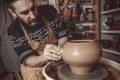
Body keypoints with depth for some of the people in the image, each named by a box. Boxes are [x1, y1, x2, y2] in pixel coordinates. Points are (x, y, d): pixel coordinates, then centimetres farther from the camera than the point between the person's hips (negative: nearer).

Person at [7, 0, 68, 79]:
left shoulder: (49, 11, -11)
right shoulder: (13, 32, -15)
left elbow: (63, 36, -3)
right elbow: (27, 60, -14)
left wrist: (58, 50, -25)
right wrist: (43, 57, -37)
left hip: (60, 60, 3)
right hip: (34, 66, -2)